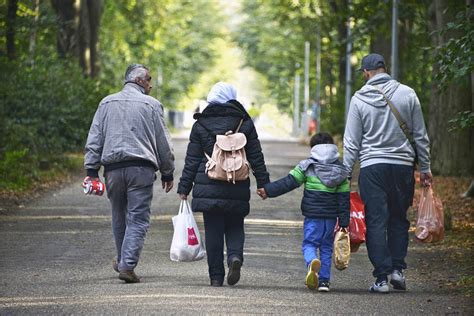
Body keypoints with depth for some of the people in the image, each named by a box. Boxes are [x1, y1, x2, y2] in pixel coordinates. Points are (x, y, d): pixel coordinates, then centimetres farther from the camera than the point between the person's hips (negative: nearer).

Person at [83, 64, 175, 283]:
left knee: (119, 217, 18)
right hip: (141, 168, -3)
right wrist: (167, 173, 14)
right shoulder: (151, 105, 3)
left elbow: (94, 139, 9)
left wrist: (92, 170, 9)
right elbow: (163, 143, 6)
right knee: (138, 219, -3)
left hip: (113, 169, 4)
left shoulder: (107, 103, 13)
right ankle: (127, 265, -14)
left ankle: (123, 263, 30)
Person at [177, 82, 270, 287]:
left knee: (213, 231, 5)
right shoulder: (244, 123, 3)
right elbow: (256, 156, 4)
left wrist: (184, 187, 7)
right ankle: (235, 256, -16)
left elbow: (192, 160, 3)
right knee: (235, 227, 13)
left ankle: (216, 276, 3)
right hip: (237, 188, 0)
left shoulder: (200, 124, 3)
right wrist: (263, 183, 9)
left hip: (208, 188, 0)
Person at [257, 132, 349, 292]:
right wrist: (344, 223, 6)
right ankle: (324, 280, 8)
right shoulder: (340, 170, 7)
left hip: (312, 215, -2)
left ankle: (312, 262, -32)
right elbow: (344, 198, 4)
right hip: (331, 216, 2)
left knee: (309, 243, 2)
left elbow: (288, 182, -7)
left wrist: (268, 190, -3)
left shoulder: (307, 166, -1)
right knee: (326, 247, 13)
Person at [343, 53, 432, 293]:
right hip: (403, 165, 1)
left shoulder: (359, 100, -2)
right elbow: (420, 136, 5)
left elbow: (352, 143, -1)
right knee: (399, 219, 16)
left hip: (372, 166, -1)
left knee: (376, 221, 2)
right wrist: (425, 168, 13)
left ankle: (382, 277, -3)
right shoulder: (407, 94, 1)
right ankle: (397, 268, 8)